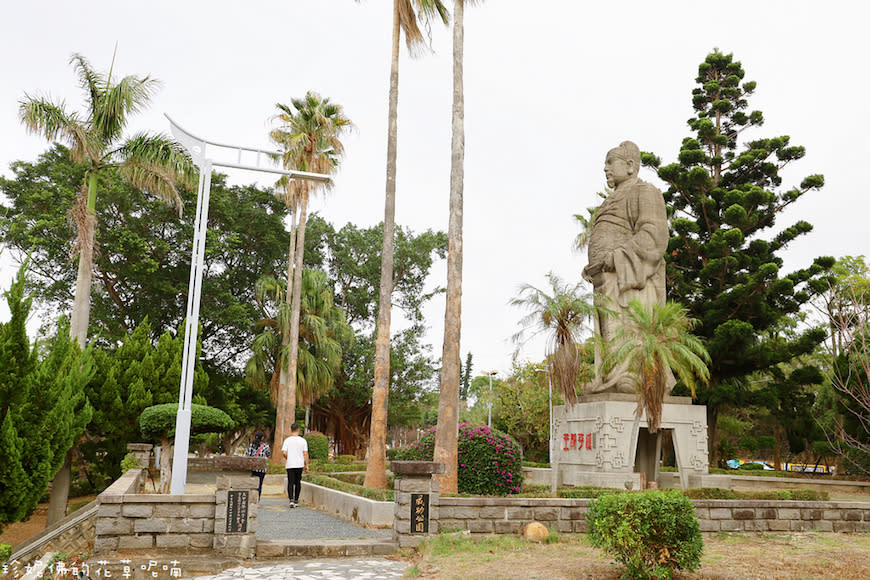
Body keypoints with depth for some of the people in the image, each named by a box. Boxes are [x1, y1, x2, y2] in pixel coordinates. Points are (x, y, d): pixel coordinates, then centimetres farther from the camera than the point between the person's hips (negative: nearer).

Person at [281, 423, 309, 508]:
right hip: (300, 465, 1)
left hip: (290, 465, -1)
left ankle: (291, 500, -15)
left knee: (290, 483, 1)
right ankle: (296, 500, 17)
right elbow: (305, 454, -2)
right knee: (297, 482, 12)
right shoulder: (303, 441, -1)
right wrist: (306, 465, 3)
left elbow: (284, 453, -8)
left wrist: (288, 459, 12)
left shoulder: (287, 440, -2)